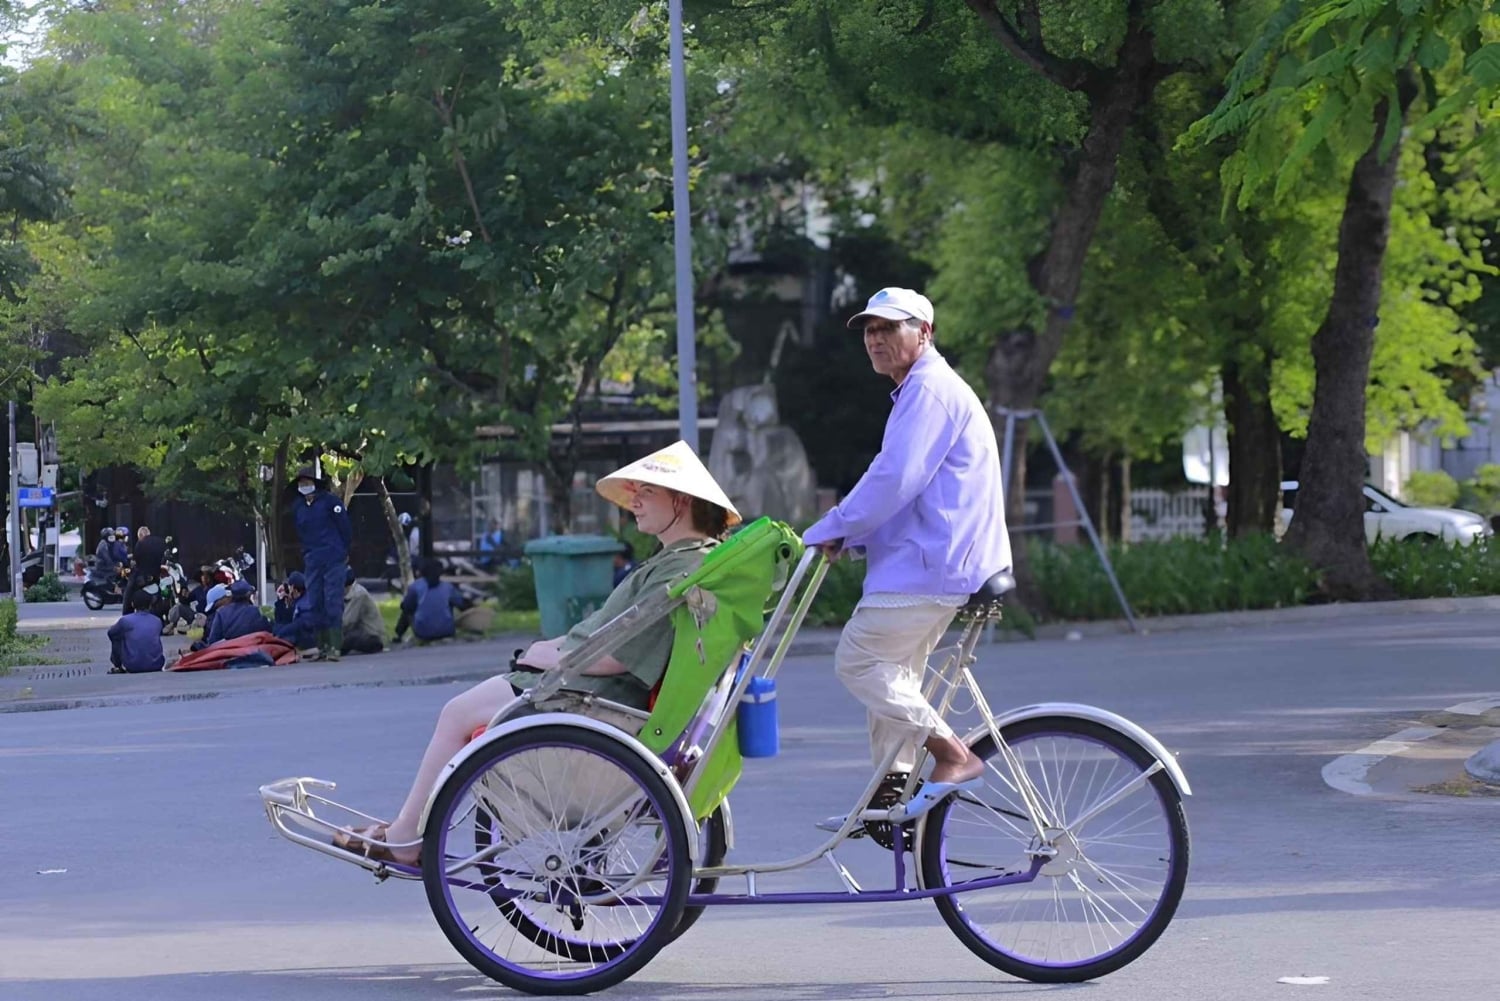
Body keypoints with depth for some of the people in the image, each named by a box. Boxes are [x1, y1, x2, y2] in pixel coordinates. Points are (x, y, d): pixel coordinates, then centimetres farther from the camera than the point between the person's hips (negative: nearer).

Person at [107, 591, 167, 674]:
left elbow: (111, 633, 15)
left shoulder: (125, 620, -5)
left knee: (116, 639, 21)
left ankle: (117, 667, 32)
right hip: (156, 666, 2)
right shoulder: (157, 622, 5)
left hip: (132, 667, -2)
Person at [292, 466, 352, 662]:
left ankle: (335, 646, -12)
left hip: (334, 561, -5)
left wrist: (343, 553, 1)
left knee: (333, 603, -10)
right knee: (314, 605, 3)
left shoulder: (329, 501, -2)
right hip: (312, 563, 5)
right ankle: (321, 646, 9)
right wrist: (306, 555, 17)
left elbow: (345, 527, -1)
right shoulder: (297, 508, 12)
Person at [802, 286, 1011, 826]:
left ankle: (954, 757, -11)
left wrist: (829, 532, -12)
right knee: (891, 671, 14)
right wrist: (849, 537, 14)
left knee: (858, 663, -8)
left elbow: (894, 479, -21)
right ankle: (891, 791, 16)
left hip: (927, 564, -11)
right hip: (932, 560, 11)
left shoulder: (931, 389, -12)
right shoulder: (922, 391, 23)